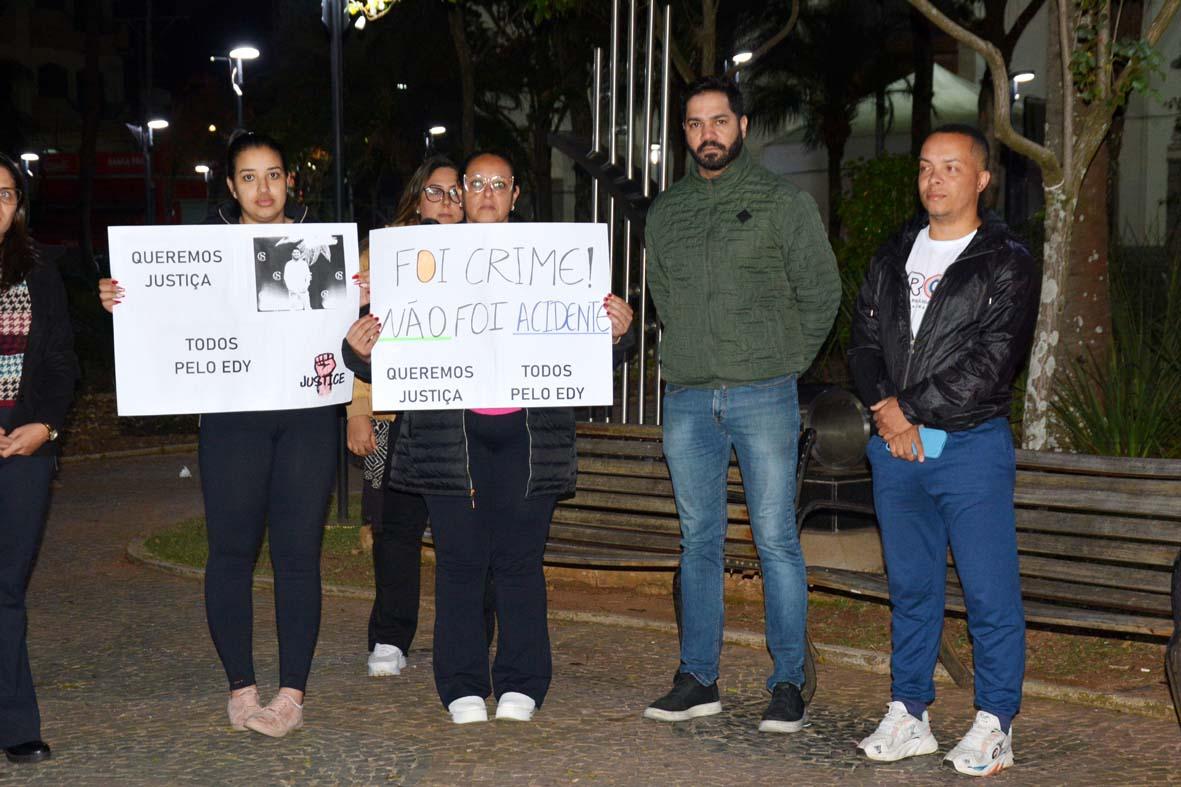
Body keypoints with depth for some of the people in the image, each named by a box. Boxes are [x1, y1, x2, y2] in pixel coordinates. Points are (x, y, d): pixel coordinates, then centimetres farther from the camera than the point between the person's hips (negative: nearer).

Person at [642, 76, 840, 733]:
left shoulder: (784, 202, 1)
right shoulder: (665, 213, 13)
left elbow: (822, 292, 4)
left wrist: (784, 363, 3)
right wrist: (695, 359, 11)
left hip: (764, 397, -4)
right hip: (688, 401, 4)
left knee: (777, 541, -2)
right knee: (699, 542, 9)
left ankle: (789, 685, 4)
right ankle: (699, 679, 16)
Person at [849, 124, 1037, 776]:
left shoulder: (1006, 263, -2)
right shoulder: (893, 257, 14)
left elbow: (993, 363, -11)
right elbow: (863, 340, 10)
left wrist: (914, 412, -12)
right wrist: (888, 407, -7)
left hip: (972, 446, -5)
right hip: (896, 452, 5)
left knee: (990, 593, -2)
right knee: (910, 587, 12)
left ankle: (994, 726, 8)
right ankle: (909, 716, 20)